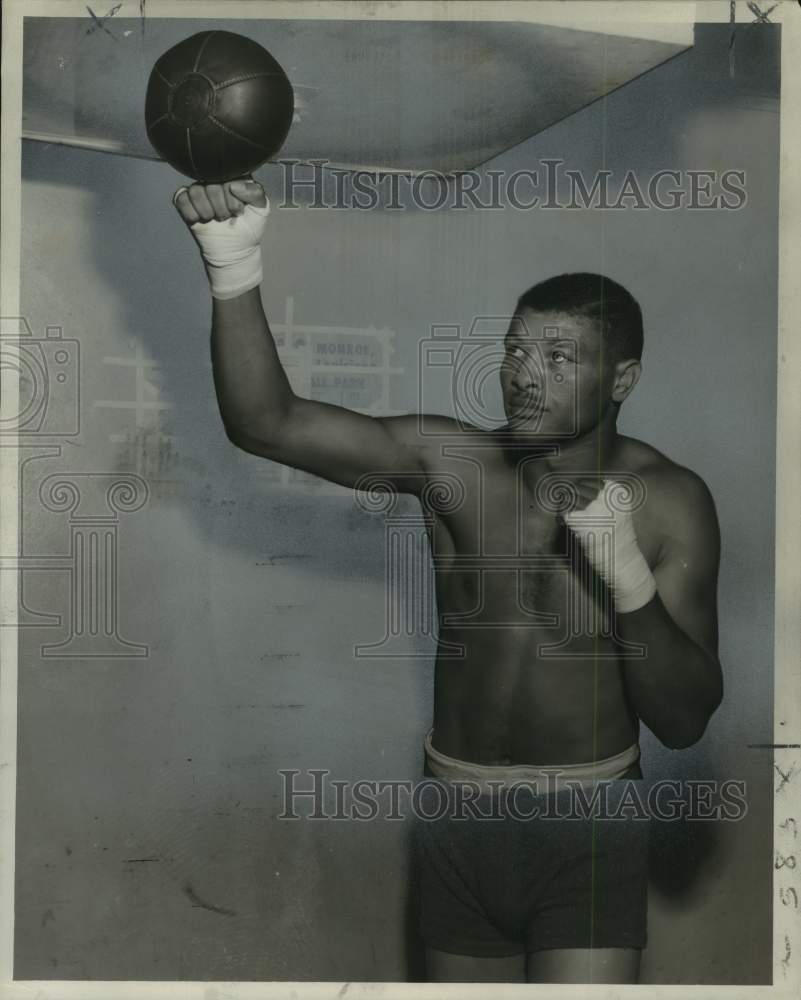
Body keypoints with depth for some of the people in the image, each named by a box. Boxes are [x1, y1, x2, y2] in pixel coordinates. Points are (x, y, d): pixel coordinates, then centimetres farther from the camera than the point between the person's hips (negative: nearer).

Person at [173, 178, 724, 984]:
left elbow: (683, 722, -12)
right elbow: (266, 423, -20)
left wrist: (628, 574, -27)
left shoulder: (669, 502, -12)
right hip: (457, 823, 2)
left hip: (589, 830, -2)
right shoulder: (449, 462, -10)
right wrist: (235, 270, -35)